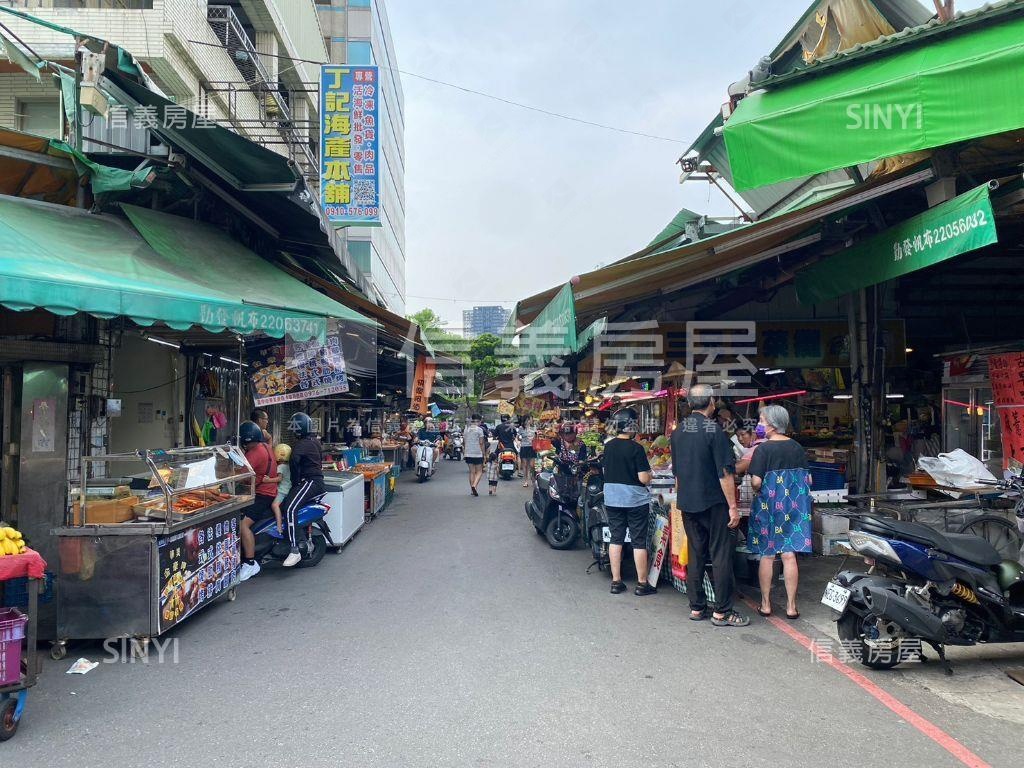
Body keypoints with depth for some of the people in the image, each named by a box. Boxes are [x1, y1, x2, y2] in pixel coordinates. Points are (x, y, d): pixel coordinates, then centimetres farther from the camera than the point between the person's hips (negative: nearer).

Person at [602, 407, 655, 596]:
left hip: (612, 498, 5)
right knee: (639, 541, 5)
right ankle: (642, 584, 13)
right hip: (635, 499, -5)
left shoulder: (608, 446, 1)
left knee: (616, 538, 11)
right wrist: (649, 475, 3)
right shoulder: (636, 448, -16)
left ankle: (616, 581, 15)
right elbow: (644, 478, -17)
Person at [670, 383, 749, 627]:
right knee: (721, 556, 1)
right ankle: (721, 612, 5)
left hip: (687, 503, 6)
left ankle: (696, 607, 17)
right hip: (713, 503, -6)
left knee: (696, 555, 12)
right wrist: (733, 506, -12)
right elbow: (725, 472, -16)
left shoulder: (679, 431, 7)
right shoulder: (713, 429, -13)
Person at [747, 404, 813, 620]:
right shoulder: (798, 448, 3)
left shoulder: (763, 449, -12)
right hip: (794, 506, 3)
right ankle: (791, 606, 10)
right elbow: (808, 479, 5)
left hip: (769, 505, -3)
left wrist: (758, 491, 4)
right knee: (789, 555, 6)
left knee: (766, 555, 8)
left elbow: (756, 482, -17)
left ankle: (766, 604, 16)